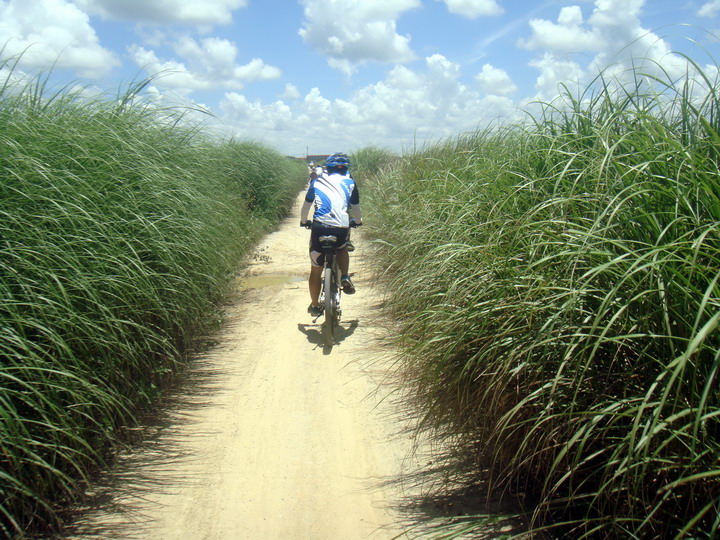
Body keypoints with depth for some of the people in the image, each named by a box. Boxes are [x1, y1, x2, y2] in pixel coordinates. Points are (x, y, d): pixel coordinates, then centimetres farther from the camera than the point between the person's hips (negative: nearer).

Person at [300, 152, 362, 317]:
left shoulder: (317, 182, 19)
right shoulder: (349, 182, 16)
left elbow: (306, 205, 29)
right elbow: (356, 208, 25)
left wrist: (303, 221, 47)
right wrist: (358, 221, 46)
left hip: (319, 227, 0)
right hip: (341, 228, 0)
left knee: (316, 270, 14)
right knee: (342, 249, 35)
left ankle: (314, 305, 21)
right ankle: (345, 277, 15)